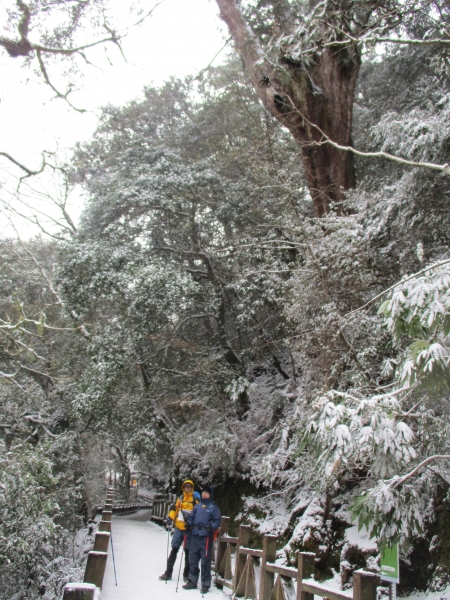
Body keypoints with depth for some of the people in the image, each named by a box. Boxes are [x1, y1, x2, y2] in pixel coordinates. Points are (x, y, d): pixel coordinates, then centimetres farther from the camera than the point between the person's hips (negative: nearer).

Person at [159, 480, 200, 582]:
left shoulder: (195, 499, -2)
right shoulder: (180, 498, 11)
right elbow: (174, 509, 14)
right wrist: (170, 518, 0)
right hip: (178, 528, 4)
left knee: (187, 551, 4)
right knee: (174, 550, 6)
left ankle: (186, 574, 16)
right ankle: (168, 573, 13)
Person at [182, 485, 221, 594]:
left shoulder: (213, 507, 3)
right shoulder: (197, 506, 15)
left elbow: (217, 521, 0)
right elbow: (191, 516, 18)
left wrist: (211, 527, -17)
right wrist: (189, 524, -1)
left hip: (206, 537, -4)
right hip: (194, 536, 5)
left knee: (205, 561, -3)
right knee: (192, 559, 10)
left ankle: (206, 584, 6)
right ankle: (192, 581, 22)